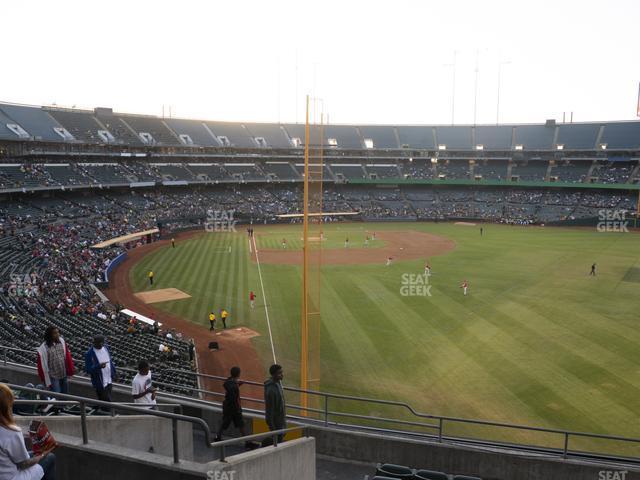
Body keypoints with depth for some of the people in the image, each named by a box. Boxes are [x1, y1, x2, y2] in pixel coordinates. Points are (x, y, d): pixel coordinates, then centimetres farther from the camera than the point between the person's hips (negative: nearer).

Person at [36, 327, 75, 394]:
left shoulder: (62, 341, -2)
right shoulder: (43, 348, -15)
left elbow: (67, 356, 6)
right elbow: (43, 365, -10)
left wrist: (71, 370, 7)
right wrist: (47, 381, -7)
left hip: (64, 376, 5)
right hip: (53, 378, -5)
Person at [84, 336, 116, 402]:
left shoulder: (105, 348, 4)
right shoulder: (89, 354, -15)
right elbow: (88, 369, -17)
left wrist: (113, 373, 15)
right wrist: (99, 366, -31)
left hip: (109, 380, 6)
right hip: (100, 382, -6)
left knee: (101, 400, 17)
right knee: (107, 402, -4)